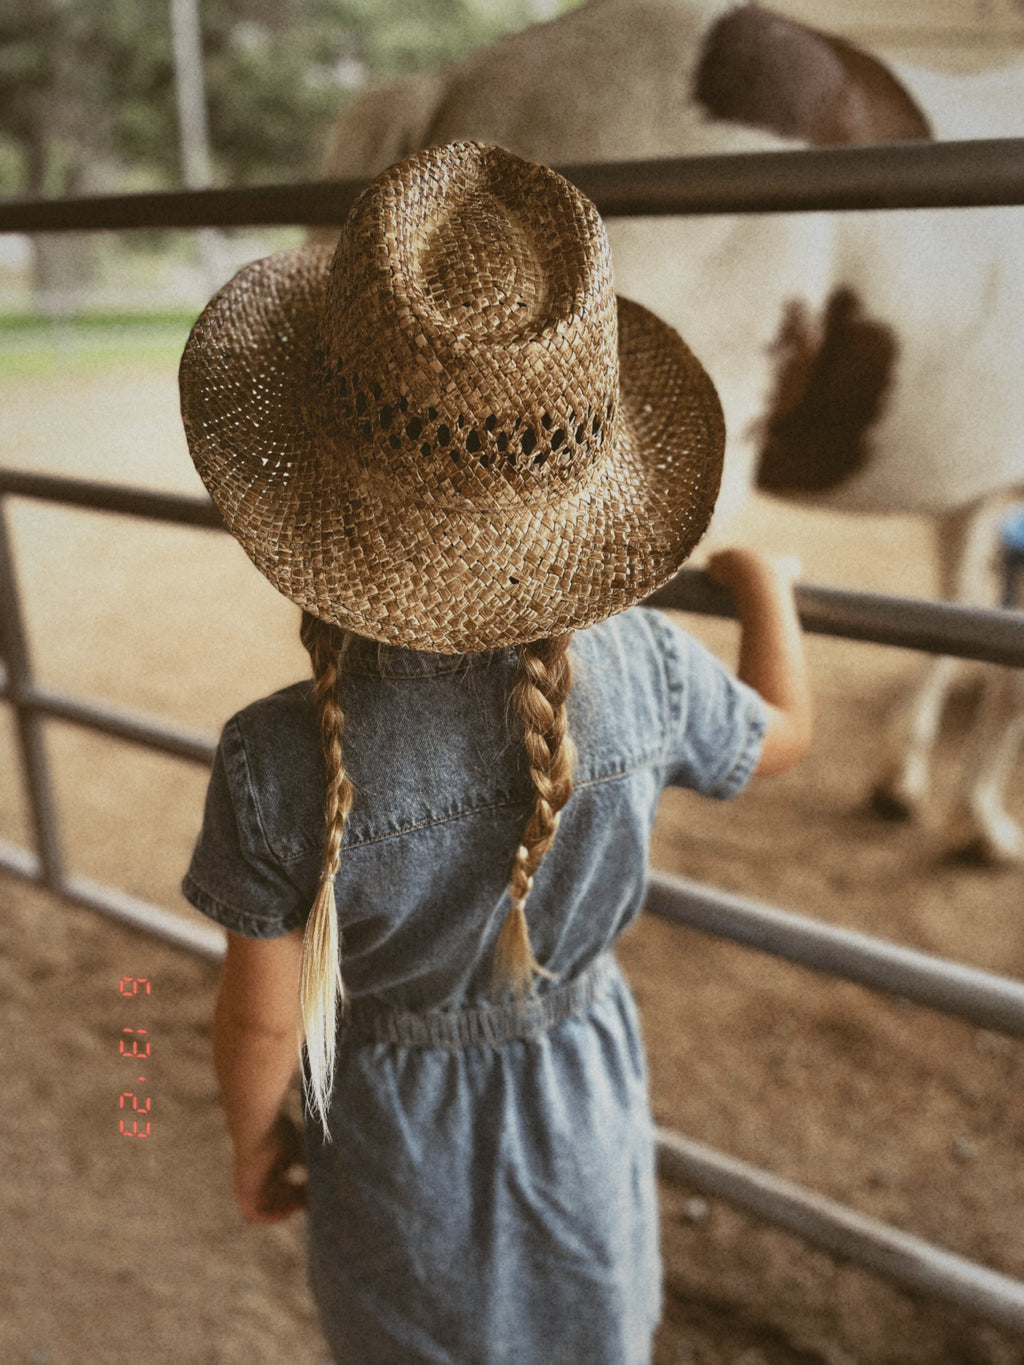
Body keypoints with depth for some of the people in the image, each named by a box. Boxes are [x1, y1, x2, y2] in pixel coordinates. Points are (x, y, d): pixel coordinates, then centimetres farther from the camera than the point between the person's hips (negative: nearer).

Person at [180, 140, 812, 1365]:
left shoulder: (276, 767, -31)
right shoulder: (640, 672, -26)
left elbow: (262, 1016, -16)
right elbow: (782, 734, -3)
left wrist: (253, 1137, 6)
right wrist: (765, 586, 16)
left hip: (396, 1164, -1)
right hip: (583, 1126, 2)